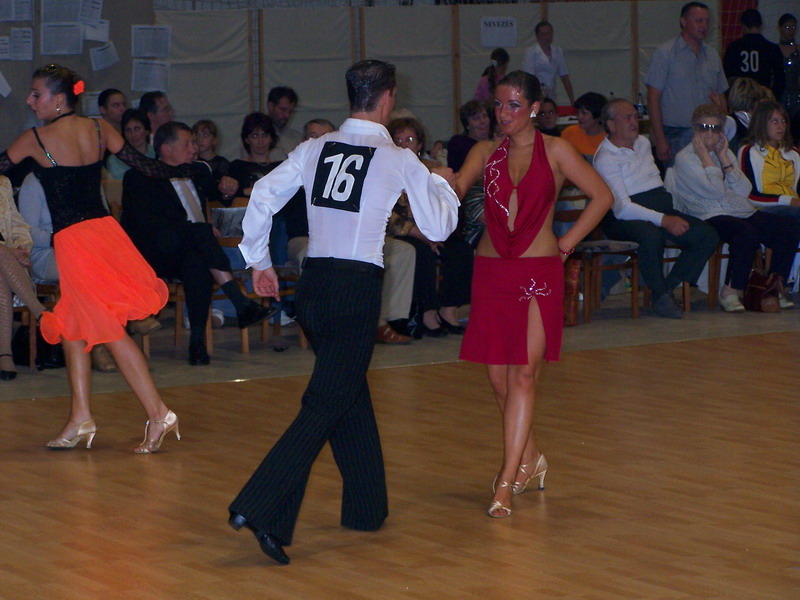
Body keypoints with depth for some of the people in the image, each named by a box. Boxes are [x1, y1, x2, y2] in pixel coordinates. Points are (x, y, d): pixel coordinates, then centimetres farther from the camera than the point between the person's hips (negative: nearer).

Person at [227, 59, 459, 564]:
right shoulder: (400, 161, -4)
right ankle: (261, 509, -20)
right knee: (325, 405, -7)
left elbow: (263, 196, 4)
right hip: (358, 286, -6)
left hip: (313, 283, 6)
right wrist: (443, 184, 22)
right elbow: (438, 227, 2)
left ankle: (367, 507, 31)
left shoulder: (316, 149, 7)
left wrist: (260, 261, 15)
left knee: (351, 395, 21)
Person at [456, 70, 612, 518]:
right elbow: (456, 189, -6)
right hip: (491, 270, 3)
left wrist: (569, 241, -1)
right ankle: (531, 456, 27)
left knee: (524, 374, -9)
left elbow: (602, 196, 5)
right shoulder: (486, 152, 9)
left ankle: (507, 481, -11)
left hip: (539, 271, -3)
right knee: (498, 376, 5)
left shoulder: (555, 151, 2)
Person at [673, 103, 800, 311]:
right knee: (747, 232, -37)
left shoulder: (726, 153, 22)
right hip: (711, 217, -7)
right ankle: (730, 292, -26)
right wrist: (705, 156, -5)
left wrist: (724, 158, 3)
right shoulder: (684, 158, 0)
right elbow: (715, 191, -13)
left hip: (745, 213, 7)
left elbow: (745, 191, 7)